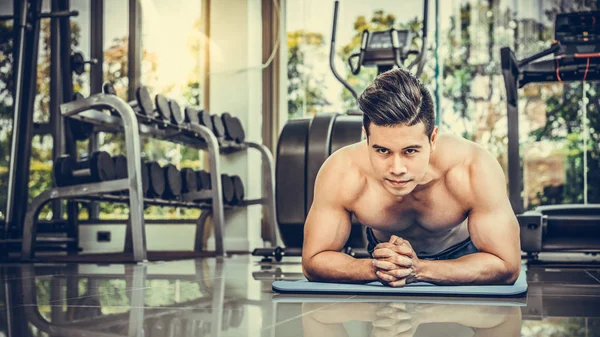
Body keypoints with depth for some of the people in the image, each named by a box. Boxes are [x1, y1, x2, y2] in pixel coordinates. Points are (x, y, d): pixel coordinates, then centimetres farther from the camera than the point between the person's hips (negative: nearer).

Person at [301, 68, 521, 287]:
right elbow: (313, 261, -24)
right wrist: (375, 269, -44)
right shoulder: (341, 173, -34)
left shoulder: (475, 171, -37)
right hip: (382, 251, 1)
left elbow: (506, 266, -30)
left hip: (461, 257, 0)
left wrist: (419, 269, -45)